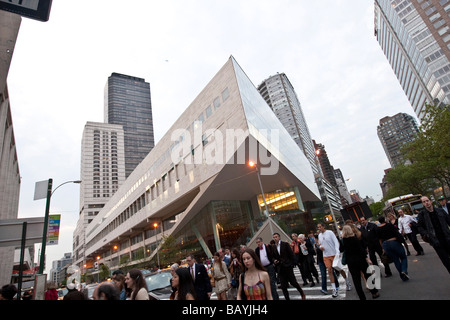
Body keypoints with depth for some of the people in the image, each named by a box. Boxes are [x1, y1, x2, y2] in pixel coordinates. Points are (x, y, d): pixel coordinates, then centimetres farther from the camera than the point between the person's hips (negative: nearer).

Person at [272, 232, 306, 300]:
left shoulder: (285, 244, -5)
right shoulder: (273, 247, 5)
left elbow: (291, 254, -3)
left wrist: (291, 264, -6)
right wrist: (274, 260, -7)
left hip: (288, 267, -3)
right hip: (280, 268, 3)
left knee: (293, 282, 3)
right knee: (283, 286, 4)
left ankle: (302, 293, 30)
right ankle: (287, 298, 18)